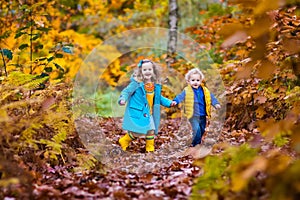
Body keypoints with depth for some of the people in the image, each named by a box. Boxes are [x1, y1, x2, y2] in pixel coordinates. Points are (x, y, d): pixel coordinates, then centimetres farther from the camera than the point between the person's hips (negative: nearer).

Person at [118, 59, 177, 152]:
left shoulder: (156, 85, 6)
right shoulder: (137, 83, -13)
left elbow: (159, 98, 20)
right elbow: (126, 91, -10)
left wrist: (169, 103, 13)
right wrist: (122, 99, -29)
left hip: (149, 113, 6)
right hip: (137, 112, -6)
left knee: (151, 130, 8)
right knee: (137, 132, -10)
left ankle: (150, 148, 24)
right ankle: (124, 141, 15)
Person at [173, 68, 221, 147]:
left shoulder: (204, 90, 4)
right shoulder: (187, 91, -5)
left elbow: (211, 97, 7)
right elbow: (180, 96, -15)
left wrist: (216, 104, -8)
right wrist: (176, 101, -34)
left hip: (202, 115, 4)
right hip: (193, 116, -4)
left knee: (202, 130, 15)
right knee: (196, 129, -16)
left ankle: (198, 141, 34)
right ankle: (195, 143, -2)